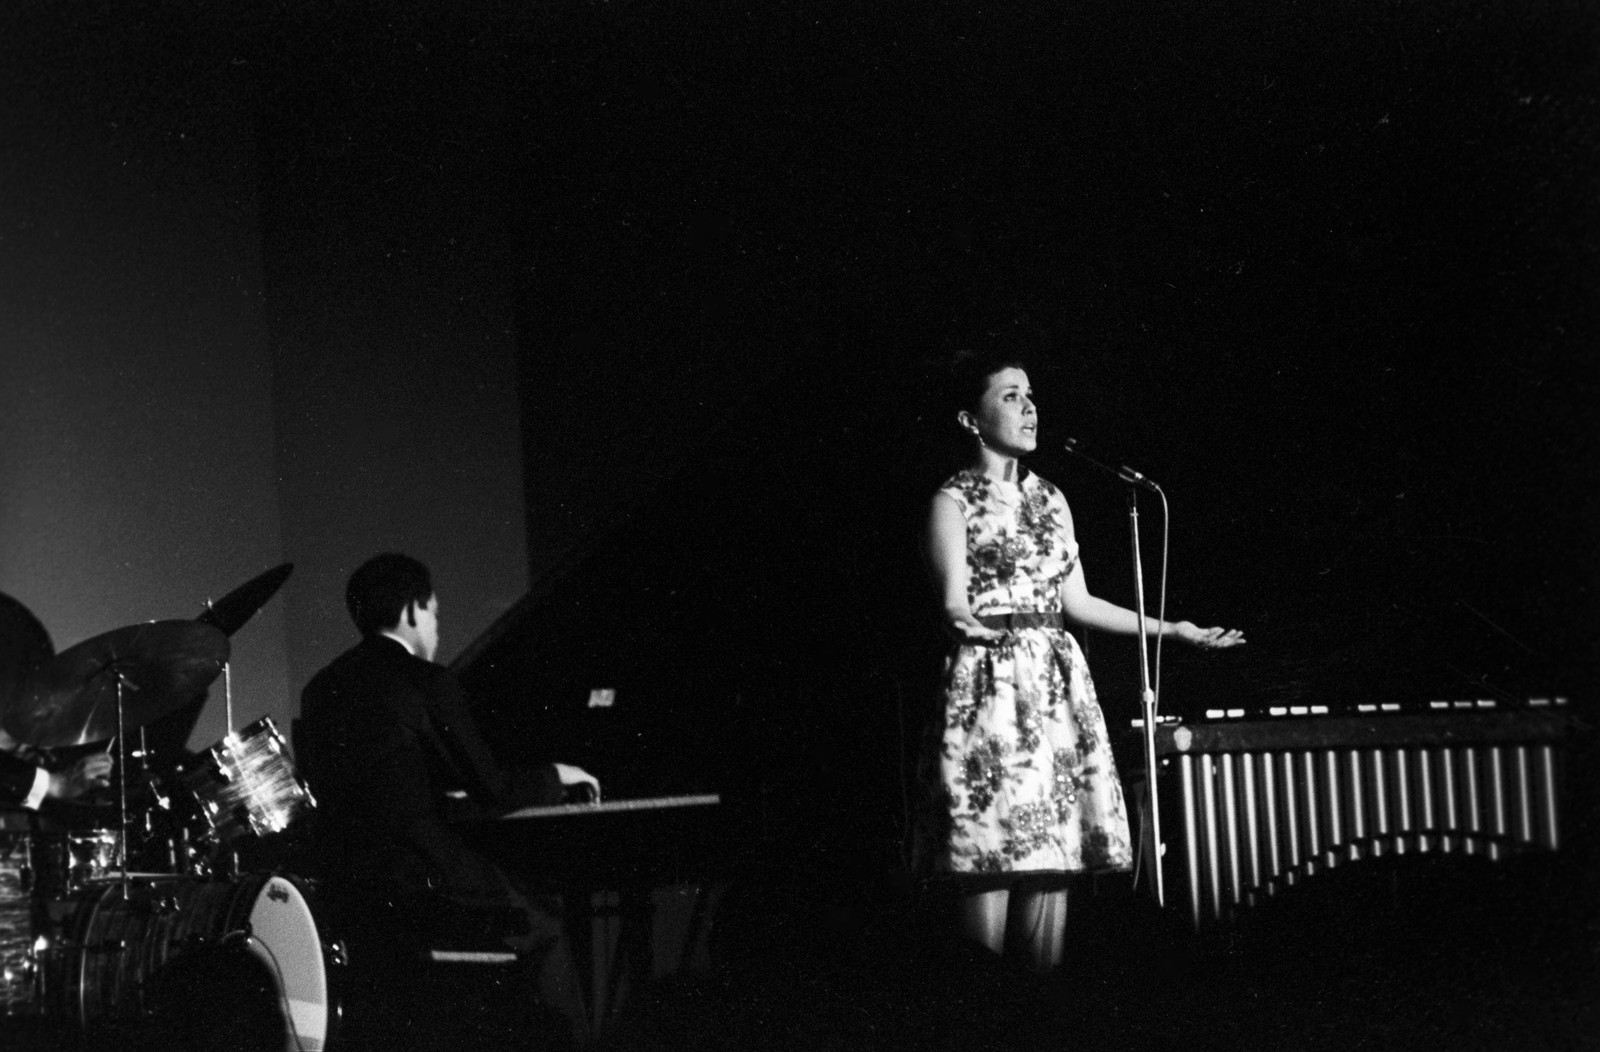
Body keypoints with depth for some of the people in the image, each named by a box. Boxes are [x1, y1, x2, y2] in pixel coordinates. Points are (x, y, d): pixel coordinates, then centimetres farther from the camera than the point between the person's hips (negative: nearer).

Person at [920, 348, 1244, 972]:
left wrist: (1173, 629, 20)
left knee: (1054, 863, 0)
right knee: (990, 861, -10)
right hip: (990, 686, -6)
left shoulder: (1050, 499, 18)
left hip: (1057, 687, 6)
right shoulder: (954, 502, -1)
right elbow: (954, 600, -12)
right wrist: (963, 619, -36)